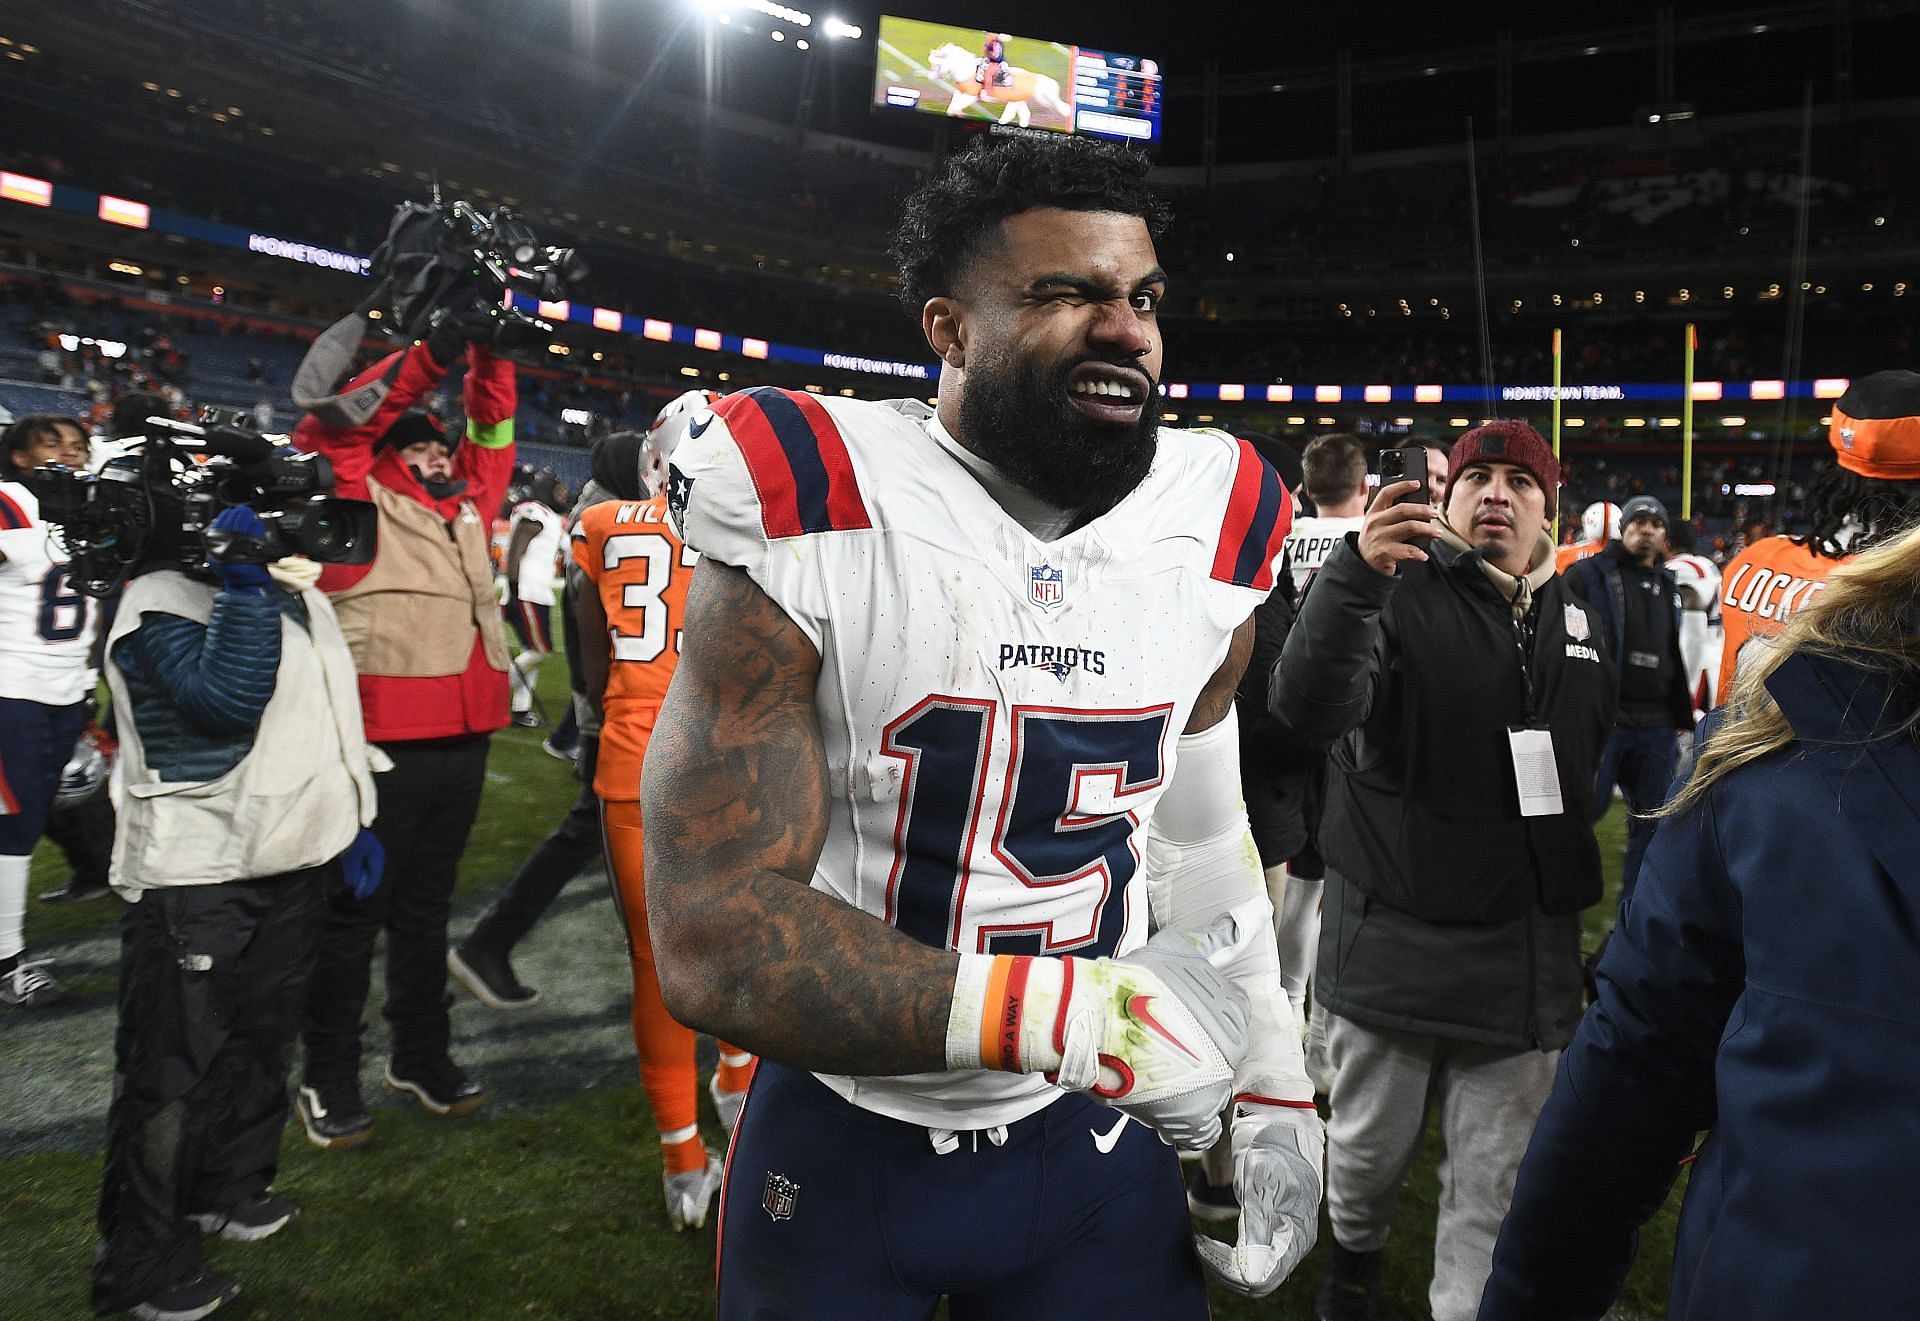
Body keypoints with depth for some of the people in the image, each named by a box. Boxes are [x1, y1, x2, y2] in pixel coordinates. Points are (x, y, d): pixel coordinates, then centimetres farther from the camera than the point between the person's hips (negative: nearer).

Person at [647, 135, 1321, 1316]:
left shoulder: (1211, 531, -5)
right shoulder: (811, 514, -20)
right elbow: (716, 941, -24)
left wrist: (1274, 1084, 7)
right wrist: (1068, 1011, -31)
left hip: (1099, 1138, 3)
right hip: (846, 1141, -2)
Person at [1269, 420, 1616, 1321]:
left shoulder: (1574, 619, 8)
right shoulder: (1398, 594, -9)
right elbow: (1309, 706, -29)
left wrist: (1570, 876, 18)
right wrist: (1354, 573, -43)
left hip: (1525, 957, 3)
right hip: (1391, 941, -3)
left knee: (1493, 1183, 12)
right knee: (1369, 1144, 17)